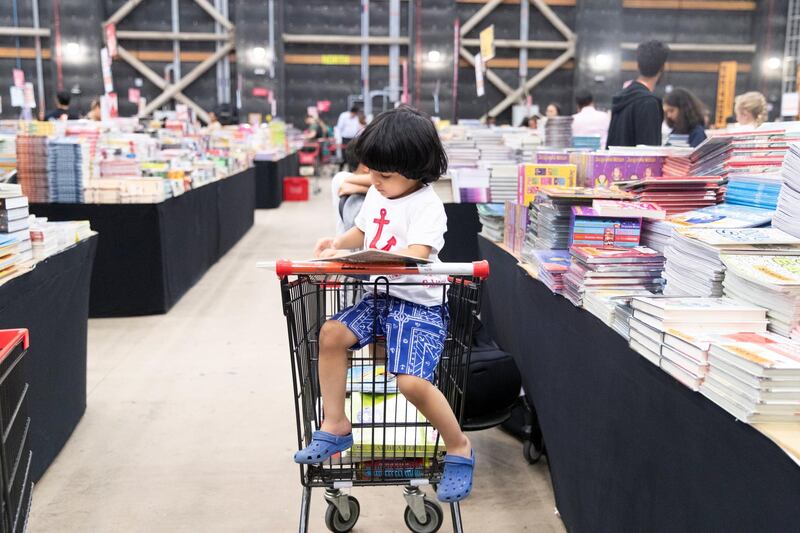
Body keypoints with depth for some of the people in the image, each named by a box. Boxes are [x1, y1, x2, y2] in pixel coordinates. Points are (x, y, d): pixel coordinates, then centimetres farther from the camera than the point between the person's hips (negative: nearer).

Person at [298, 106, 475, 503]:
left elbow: (415, 256, -32)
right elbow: (362, 232, 22)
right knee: (331, 333, -12)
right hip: (380, 296, 8)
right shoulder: (378, 194, 8)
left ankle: (458, 447, 4)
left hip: (419, 303, -8)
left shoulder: (427, 206, -17)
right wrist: (338, 243, -1)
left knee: (412, 381, -23)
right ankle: (335, 426, 4)